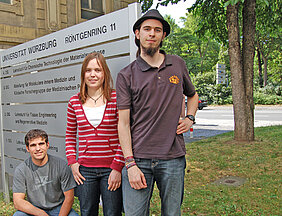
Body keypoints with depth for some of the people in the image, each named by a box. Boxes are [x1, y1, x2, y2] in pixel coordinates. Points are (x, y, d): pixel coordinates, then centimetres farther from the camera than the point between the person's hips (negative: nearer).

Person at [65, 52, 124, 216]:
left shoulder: (116, 98, -5)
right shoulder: (75, 102, 5)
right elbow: (70, 136, 14)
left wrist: (117, 167, -10)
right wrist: (72, 162, 4)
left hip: (111, 168, -3)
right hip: (85, 170, 3)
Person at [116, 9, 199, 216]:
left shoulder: (178, 65, 10)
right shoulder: (126, 75, 1)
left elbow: (192, 94, 28)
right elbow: (123, 123, -3)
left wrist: (190, 118, 9)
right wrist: (130, 163, -9)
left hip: (173, 159, 2)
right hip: (138, 159, -2)